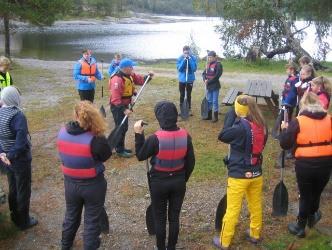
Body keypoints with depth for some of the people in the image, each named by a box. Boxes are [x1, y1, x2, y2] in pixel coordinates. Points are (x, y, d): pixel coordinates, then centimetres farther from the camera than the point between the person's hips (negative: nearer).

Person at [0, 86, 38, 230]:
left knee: (12, 188, 23)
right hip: (20, 159, -7)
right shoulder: (17, 115, -26)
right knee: (23, 191, 10)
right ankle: (24, 222, 25)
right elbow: (21, 140, -35)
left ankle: (15, 217, 40)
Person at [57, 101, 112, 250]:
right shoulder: (95, 140, -28)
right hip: (93, 185, -5)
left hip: (70, 183, 5)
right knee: (92, 220, 16)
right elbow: (106, 155, -13)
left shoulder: (62, 133, -13)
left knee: (71, 215, 29)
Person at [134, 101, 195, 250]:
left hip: (159, 182, -3)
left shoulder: (155, 138, -23)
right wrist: (184, 179, 14)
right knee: (174, 217, 16)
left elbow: (140, 156, -8)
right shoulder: (185, 136, -10)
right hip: (178, 181, 3)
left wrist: (138, 134, -3)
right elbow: (190, 162, -1)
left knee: (159, 218, 14)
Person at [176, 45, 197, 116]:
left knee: (189, 95, 10)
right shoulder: (180, 58, -6)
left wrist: (190, 59, -22)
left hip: (190, 79, 0)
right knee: (182, 95, 7)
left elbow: (194, 68, -15)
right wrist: (184, 60, -22)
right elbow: (179, 68, -13)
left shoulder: (193, 58, -7)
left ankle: (189, 109, 20)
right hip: (182, 79, 0)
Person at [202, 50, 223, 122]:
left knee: (215, 101, -2)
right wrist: (205, 79, -8)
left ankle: (216, 117, 8)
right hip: (209, 86, 7)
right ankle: (209, 115, 25)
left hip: (215, 86, -7)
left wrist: (209, 81, -16)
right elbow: (204, 73, 13)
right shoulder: (208, 64, 11)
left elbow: (217, 76, -18)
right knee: (209, 101, 14)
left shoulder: (218, 64, -11)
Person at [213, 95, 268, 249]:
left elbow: (222, 136, -14)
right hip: (256, 173, 6)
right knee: (256, 206, 21)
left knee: (232, 210, 6)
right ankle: (255, 234, 39)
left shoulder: (241, 127, -25)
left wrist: (231, 115, -9)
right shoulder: (262, 126, -3)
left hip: (239, 175, -6)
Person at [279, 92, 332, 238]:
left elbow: (285, 144, -9)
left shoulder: (298, 122, -11)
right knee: (316, 193, 24)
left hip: (305, 165, -3)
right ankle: (312, 217, 48)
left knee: (305, 196, 14)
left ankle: (300, 227, 28)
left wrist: (285, 129, 6)